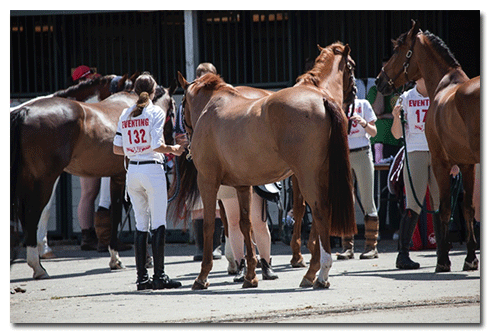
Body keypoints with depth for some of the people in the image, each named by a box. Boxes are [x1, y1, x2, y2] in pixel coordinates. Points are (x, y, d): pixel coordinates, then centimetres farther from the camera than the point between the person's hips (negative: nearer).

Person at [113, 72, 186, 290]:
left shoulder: (125, 115, 8)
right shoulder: (156, 112, -6)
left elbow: (117, 148, 8)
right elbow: (157, 145, -15)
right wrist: (173, 149, 3)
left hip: (132, 171, 5)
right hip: (152, 170, -5)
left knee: (141, 225, 10)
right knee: (159, 224, 0)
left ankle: (142, 277, 7)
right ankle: (159, 276, -2)